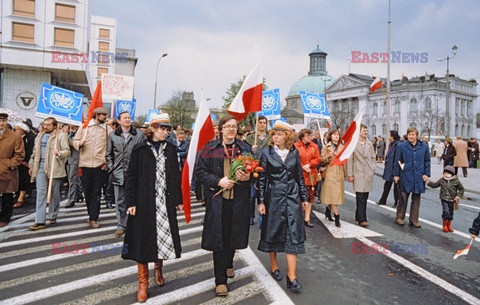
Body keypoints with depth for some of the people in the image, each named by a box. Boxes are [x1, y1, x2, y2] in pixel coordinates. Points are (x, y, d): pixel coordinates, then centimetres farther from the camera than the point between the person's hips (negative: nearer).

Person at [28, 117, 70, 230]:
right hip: (40, 167, 4)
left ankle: (53, 216, 23)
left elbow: (67, 151, -8)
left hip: (54, 168, -4)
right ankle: (40, 221, -4)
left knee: (54, 193, 7)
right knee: (41, 192, -3)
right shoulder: (40, 136, 17)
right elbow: (35, 152, 24)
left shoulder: (61, 135, -2)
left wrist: (59, 153, -27)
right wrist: (31, 165, 21)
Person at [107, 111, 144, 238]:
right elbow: (109, 154, 13)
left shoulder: (139, 134, 1)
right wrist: (111, 169, 4)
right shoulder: (113, 136, 7)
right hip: (118, 174, 2)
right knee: (120, 201, 7)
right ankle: (121, 226, 18)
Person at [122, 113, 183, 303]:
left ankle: (158, 268, 36)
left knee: (164, 237, 9)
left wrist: (178, 199, 7)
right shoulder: (140, 149, -4)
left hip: (165, 201, 3)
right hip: (144, 202, -2)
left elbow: (176, 176, 8)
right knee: (143, 240, 3)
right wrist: (131, 202, -9)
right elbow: (131, 177, -4)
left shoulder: (171, 149, 5)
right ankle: (143, 282, 17)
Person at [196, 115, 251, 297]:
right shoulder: (210, 148, 1)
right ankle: (220, 280, 12)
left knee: (233, 234, 14)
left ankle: (228, 264, 44)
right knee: (219, 238, 0)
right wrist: (219, 181, -16)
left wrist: (247, 177, -12)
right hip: (217, 199, -2)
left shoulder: (244, 148, 8)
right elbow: (200, 172, -3)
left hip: (238, 200, 3)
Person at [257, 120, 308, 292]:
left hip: (292, 197, 2)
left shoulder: (294, 152, 4)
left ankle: (291, 276, 3)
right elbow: (262, 179, -3)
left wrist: (304, 197, 10)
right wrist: (261, 201, -6)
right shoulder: (267, 153, -3)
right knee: (272, 231, 10)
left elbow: (299, 176, 10)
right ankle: (274, 265, 33)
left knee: (293, 234, -2)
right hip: (274, 197, -1)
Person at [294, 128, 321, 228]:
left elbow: (317, 159, 4)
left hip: (311, 175, 4)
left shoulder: (314, 146, 6)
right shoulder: (296, 146, -6)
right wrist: (303, 167, -14)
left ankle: (307, 218, 17)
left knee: (310, 198, 7)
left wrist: (309, 165, -12)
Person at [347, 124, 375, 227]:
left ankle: (359, 216, 26)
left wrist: (373, 169, 9)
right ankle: (362, 219, -1)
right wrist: (350, 175, -7)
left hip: (368, 174, 5)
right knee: (360, 198, -6)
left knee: (364, 197, 11)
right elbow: (349, 160, -5)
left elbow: (373, 157, 18)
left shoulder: (369, 143, 10)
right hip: (358, 174, -5)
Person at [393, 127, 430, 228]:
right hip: (406, 176, -2)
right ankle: (400, 218, 15)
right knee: (403, 197, 2)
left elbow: (427, 161, 9)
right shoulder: (402, 146, -2)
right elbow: (397, 161, 2)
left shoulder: (424, 147, 4)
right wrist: (396, 174, 0)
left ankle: (414, 220, 18)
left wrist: (426, 174, 1)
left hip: (419, 177, 2)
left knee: (416, 199, 9)